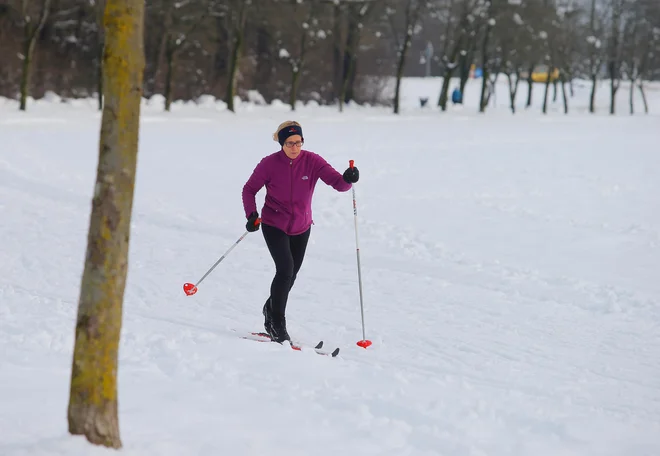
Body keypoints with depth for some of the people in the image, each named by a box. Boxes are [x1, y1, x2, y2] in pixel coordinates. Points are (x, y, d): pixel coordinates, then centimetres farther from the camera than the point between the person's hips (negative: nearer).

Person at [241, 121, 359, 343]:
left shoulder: (312, 161, -14)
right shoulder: (270, 163, -16)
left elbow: (337, 182, -22)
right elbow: (249, 189, -6)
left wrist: (347, 179, -45)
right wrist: (251, 214, -21)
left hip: (301, 228, 3)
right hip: (274, 226, -3)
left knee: (291, 275, 16)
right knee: (285, 269, -20)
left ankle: (271, 308, 44)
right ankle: (277, 324, -8)